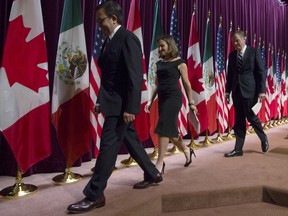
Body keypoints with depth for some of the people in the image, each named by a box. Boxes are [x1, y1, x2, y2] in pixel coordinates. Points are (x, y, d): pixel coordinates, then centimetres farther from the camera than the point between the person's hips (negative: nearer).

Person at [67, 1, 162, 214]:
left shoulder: (128, 38, -12)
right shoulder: (110, 41, 15)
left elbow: (136, 76, -19)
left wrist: (131, 108, -22)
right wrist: (100, 100, 14)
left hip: (122, 104, -9)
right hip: (113, 102, 10)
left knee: (108, 146, -4)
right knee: (131, 141, 17)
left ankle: (94, 195, 9)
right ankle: (153, 174, 35)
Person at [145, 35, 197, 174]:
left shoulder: (179, 62, -1)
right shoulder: (159, 63, 15)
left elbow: (186, 84, 0)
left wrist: (191, 103, 1)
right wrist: (150, 101, 11)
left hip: (174, 97, -6)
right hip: (162, 98, 6)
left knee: (164, 129, -12)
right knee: (170, 130, 11)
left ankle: (159, 164, -4)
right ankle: (186, 150, 37)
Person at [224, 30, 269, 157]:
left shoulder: (254, 52, -1)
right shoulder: (232, 55, 10)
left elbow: (261, 72, -5)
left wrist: (261, 90, -11)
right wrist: (227, 90, 6)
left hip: (250, 90, -4)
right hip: (237, 91, 4)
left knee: (251, 117, 2)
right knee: (239, 120, 6)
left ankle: (264, 139, 30)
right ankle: (238, 149, 12)